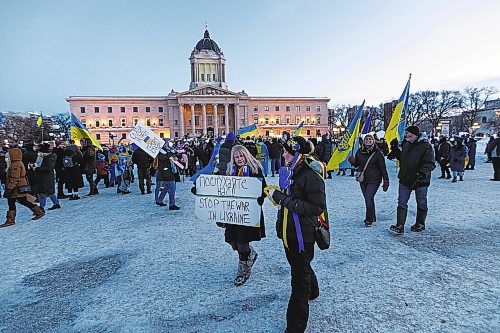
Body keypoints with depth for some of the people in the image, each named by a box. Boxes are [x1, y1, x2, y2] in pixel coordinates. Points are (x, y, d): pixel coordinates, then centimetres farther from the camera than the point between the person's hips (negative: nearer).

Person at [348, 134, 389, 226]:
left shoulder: (378, 153, -8)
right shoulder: (359, 151, 4)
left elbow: (383, 168, -5)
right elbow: (356, 164, 14)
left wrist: (386, 180, -6)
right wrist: (352, 162, -9)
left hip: (374, 180, -5)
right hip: (362, 180, 5)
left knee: (368, 199, -13)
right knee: (368, 199, 14)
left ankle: (369, 219, 4)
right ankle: (372, 217, 31)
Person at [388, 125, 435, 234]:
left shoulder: (426, 146, -12)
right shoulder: (406, 145, 7)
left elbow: (430, 163, -18)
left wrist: (423, 172, -33)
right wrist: (395, 150, 12)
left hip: (420, 181, -5)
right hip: (405, 180, 5)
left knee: (421, 203, 14)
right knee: (402, 203, 1)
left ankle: (420, 224, 31)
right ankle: (400, 226, 2)